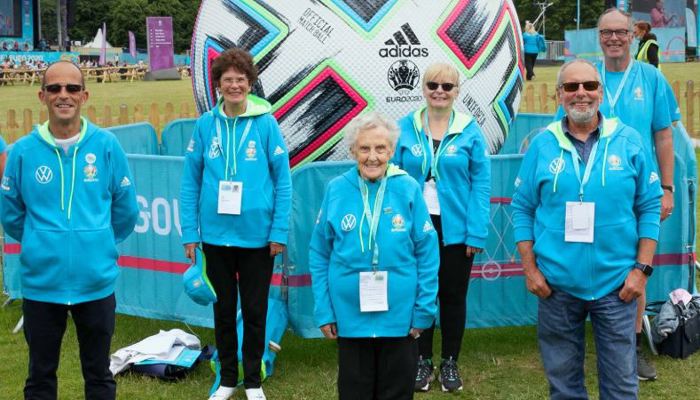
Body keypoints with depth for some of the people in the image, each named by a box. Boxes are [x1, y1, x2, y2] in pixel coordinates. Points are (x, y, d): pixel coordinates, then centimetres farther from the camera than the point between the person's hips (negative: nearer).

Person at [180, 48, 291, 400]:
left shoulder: (266, 124, -6)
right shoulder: (205, 125, -1)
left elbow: (283, 181, -5)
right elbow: (190, 182, 2)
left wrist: (279, 232, -9)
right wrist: (190, 233, -3)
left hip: (257, 236, -2)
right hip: (216, 235, 2)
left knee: (254, 311, 11)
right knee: (223, 309, 15)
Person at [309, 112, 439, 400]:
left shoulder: (408, 189, -6)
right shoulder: (337, 190, -4)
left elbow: (427, 253, -2)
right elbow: (319, 255, 2)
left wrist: (424, 310, -5)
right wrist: (323, 311, -2)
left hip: (399, 318, 0)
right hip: (350, 317, 1)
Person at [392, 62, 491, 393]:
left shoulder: (470, 131, -4)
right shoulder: (405, 128, -2)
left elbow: (481, 183, -5)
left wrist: (476, 233, -11)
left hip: (455, 228, 0)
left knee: (453, 295, 11)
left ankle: (450, 362, 26)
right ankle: (423, 361, 25)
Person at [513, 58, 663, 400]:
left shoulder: (629, 141, 0)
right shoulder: (543, 145, 1)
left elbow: (649, 207, 2)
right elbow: (522, 208, 4)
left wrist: (642, 268, -4)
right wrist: (530, 268, -2)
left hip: (616, 283, 0)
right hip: (557, 284, 1)